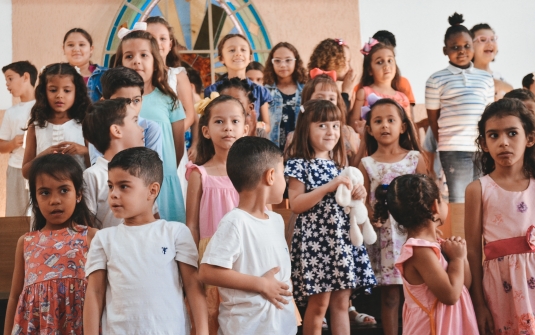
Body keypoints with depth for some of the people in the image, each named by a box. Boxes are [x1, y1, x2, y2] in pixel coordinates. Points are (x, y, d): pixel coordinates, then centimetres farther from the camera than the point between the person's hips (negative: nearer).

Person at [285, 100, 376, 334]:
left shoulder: (339, 164, 11)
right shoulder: (299, 164, -8)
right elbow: (296, 204, -16)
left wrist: (357, 194, -2)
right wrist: (329, 187, -20)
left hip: (342, 238, 6)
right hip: (315, 239, -6)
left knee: (341, 301, 9)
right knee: (319, 302, -2)